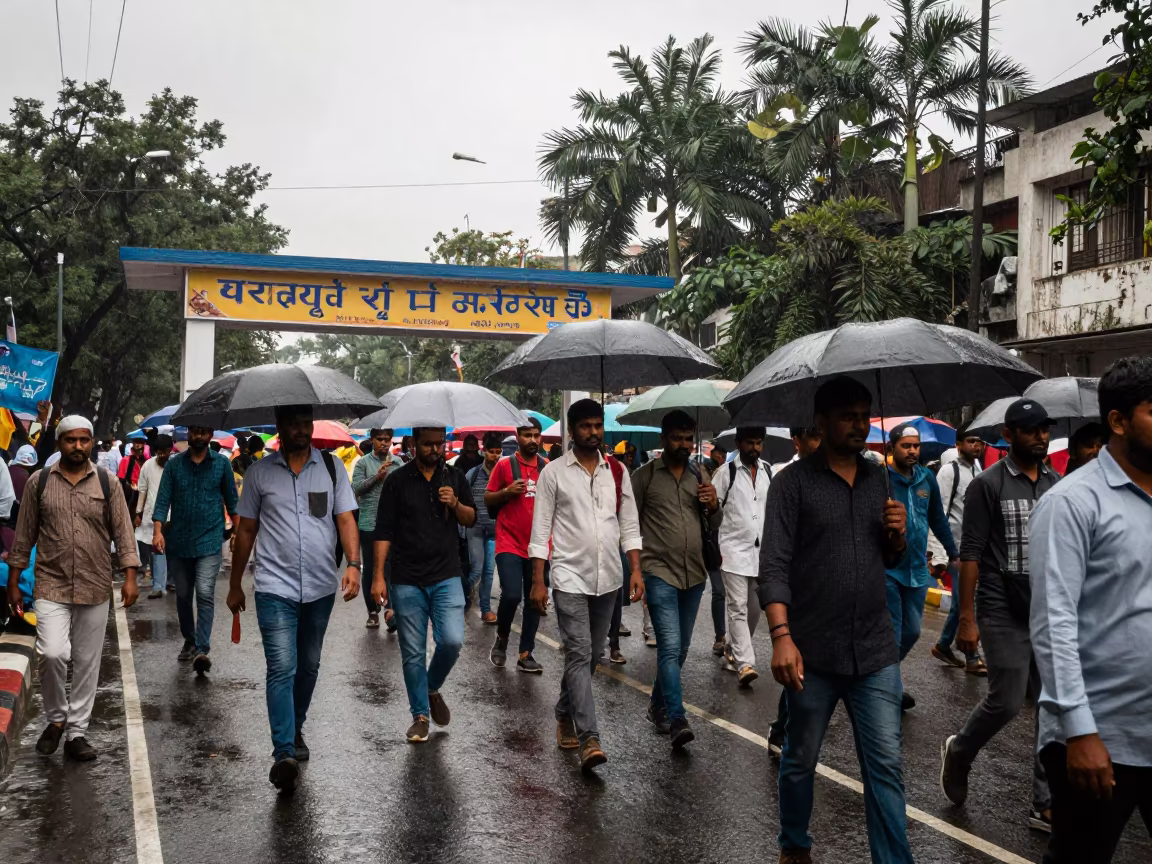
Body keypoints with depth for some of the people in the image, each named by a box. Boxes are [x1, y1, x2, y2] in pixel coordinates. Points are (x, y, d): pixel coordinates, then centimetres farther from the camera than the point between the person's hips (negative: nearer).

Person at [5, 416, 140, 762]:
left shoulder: (107, 481, 1)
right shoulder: (39, 481, 2)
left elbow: (123, 531, 0)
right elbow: (24, 536, 6)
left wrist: (130, 576, -9)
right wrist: (13, 583, 6)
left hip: (95, 588, 1)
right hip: (51, 585, -1)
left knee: (87, 663, 7)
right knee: (52, 653, -17)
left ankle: (77, 732, 20)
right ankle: (56, 718, 8)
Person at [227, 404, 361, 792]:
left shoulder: (332, 467, 4)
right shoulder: (259, 472, 2)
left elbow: (346, 520, -1)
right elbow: (246, 530, 8)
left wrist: (353, 564, -16)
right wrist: (235, 585, 11)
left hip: (321, 587, 2)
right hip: (275, 587, -2)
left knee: (308, 667, 16)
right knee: (282, 668, -12)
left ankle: (295, 729, 36)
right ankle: (284, 753, -13)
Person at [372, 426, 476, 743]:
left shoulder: (455, 477, 7)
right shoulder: (397, 480, 0)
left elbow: (471, 519, 13)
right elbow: (384, 531, -1)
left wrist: (455, 505, -9)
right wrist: (378, 576, -6)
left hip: (447, 577, 1)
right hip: (407, 581, -1)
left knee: (452, 640, -12)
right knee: (413, 653, 4)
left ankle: (433, 689, 17)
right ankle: (420, 715, 19)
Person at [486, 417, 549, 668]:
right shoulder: (504, 465, -2)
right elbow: (488, 500, 4)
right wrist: (507, 492, -14)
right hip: (509, 543, -3)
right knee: (511, 595, -17)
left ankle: (525, 654, 17)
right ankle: (501, 639, 11)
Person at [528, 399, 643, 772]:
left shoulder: (617, 472, 8)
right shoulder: (553, 472, -2)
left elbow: (629, 525, 10)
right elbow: (541, 531, -2)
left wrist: (635, 569, 0)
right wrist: (538, 581, -7)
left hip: (607, 579, 4)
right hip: (570, 578, -4)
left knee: (591, 655, 13)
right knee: (579, 655, -11)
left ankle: (565, 716, 33)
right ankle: (589, 739, -14)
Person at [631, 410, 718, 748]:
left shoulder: (701, 477, 11)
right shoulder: (644, 476, -1)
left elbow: (714, 527, 16)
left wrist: (713, 507, -5)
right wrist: (635, 568, -5)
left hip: (694, 574, 5)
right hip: (660, 572, -5)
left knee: (681, 648, 14)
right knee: (670, 647, -14)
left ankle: (658, 704, 31)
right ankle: (677, 720, -15)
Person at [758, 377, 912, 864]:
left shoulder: (878, 479, 10)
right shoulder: (793, 483, -6)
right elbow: (773, 566, -12)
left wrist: (897, 535, -4)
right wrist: (781, 636, -23)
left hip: (875, 652, 3)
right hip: (814, 653, -3)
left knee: (886, 766, 3)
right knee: (800, 761, 12)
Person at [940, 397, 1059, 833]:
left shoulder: (1057, 485, 9)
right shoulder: (988, 485, -6)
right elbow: (970, 554, -9)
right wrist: (966, 617, -12)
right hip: (1004, 613, -5)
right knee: (1006, 700, -5)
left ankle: (1047, 805, 13)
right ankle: (958, 752, 25)